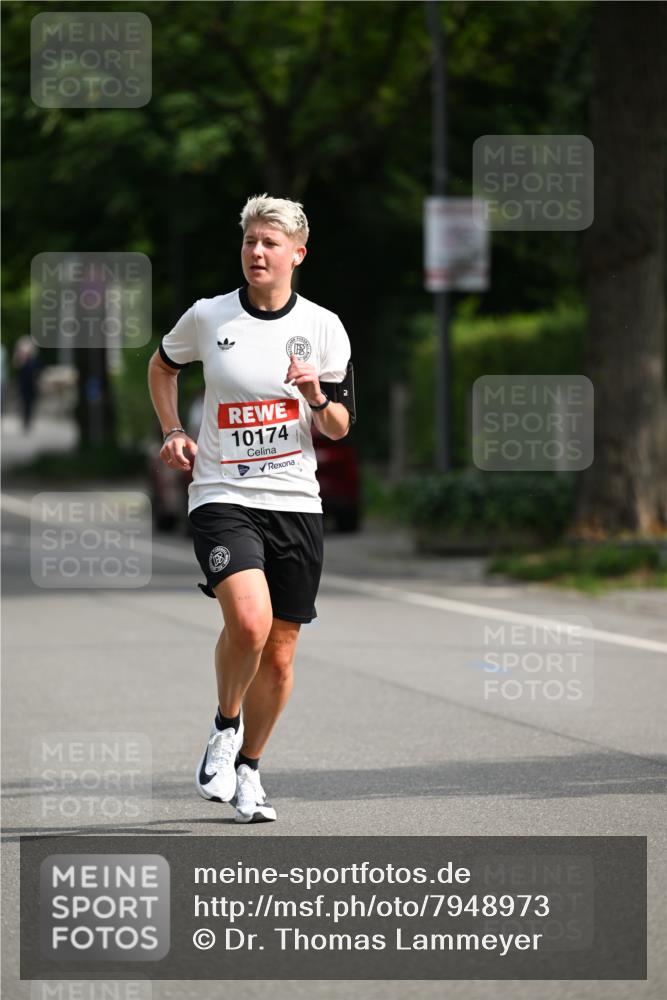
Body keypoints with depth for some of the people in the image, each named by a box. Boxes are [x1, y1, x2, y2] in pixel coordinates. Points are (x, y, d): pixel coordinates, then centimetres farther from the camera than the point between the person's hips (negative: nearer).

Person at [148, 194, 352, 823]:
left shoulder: (322, 327, 2)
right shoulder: (207, 317, 0)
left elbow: (339, 429, 6)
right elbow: (162, 365, 21)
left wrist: (317, 398, -15)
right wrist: (173, 431, 8)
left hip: (295, 503, 2)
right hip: (222, 495, -2)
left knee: (279, 654, 5)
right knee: (248, 620, -26)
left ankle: (248, 770, 25)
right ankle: (225, 725, 1)